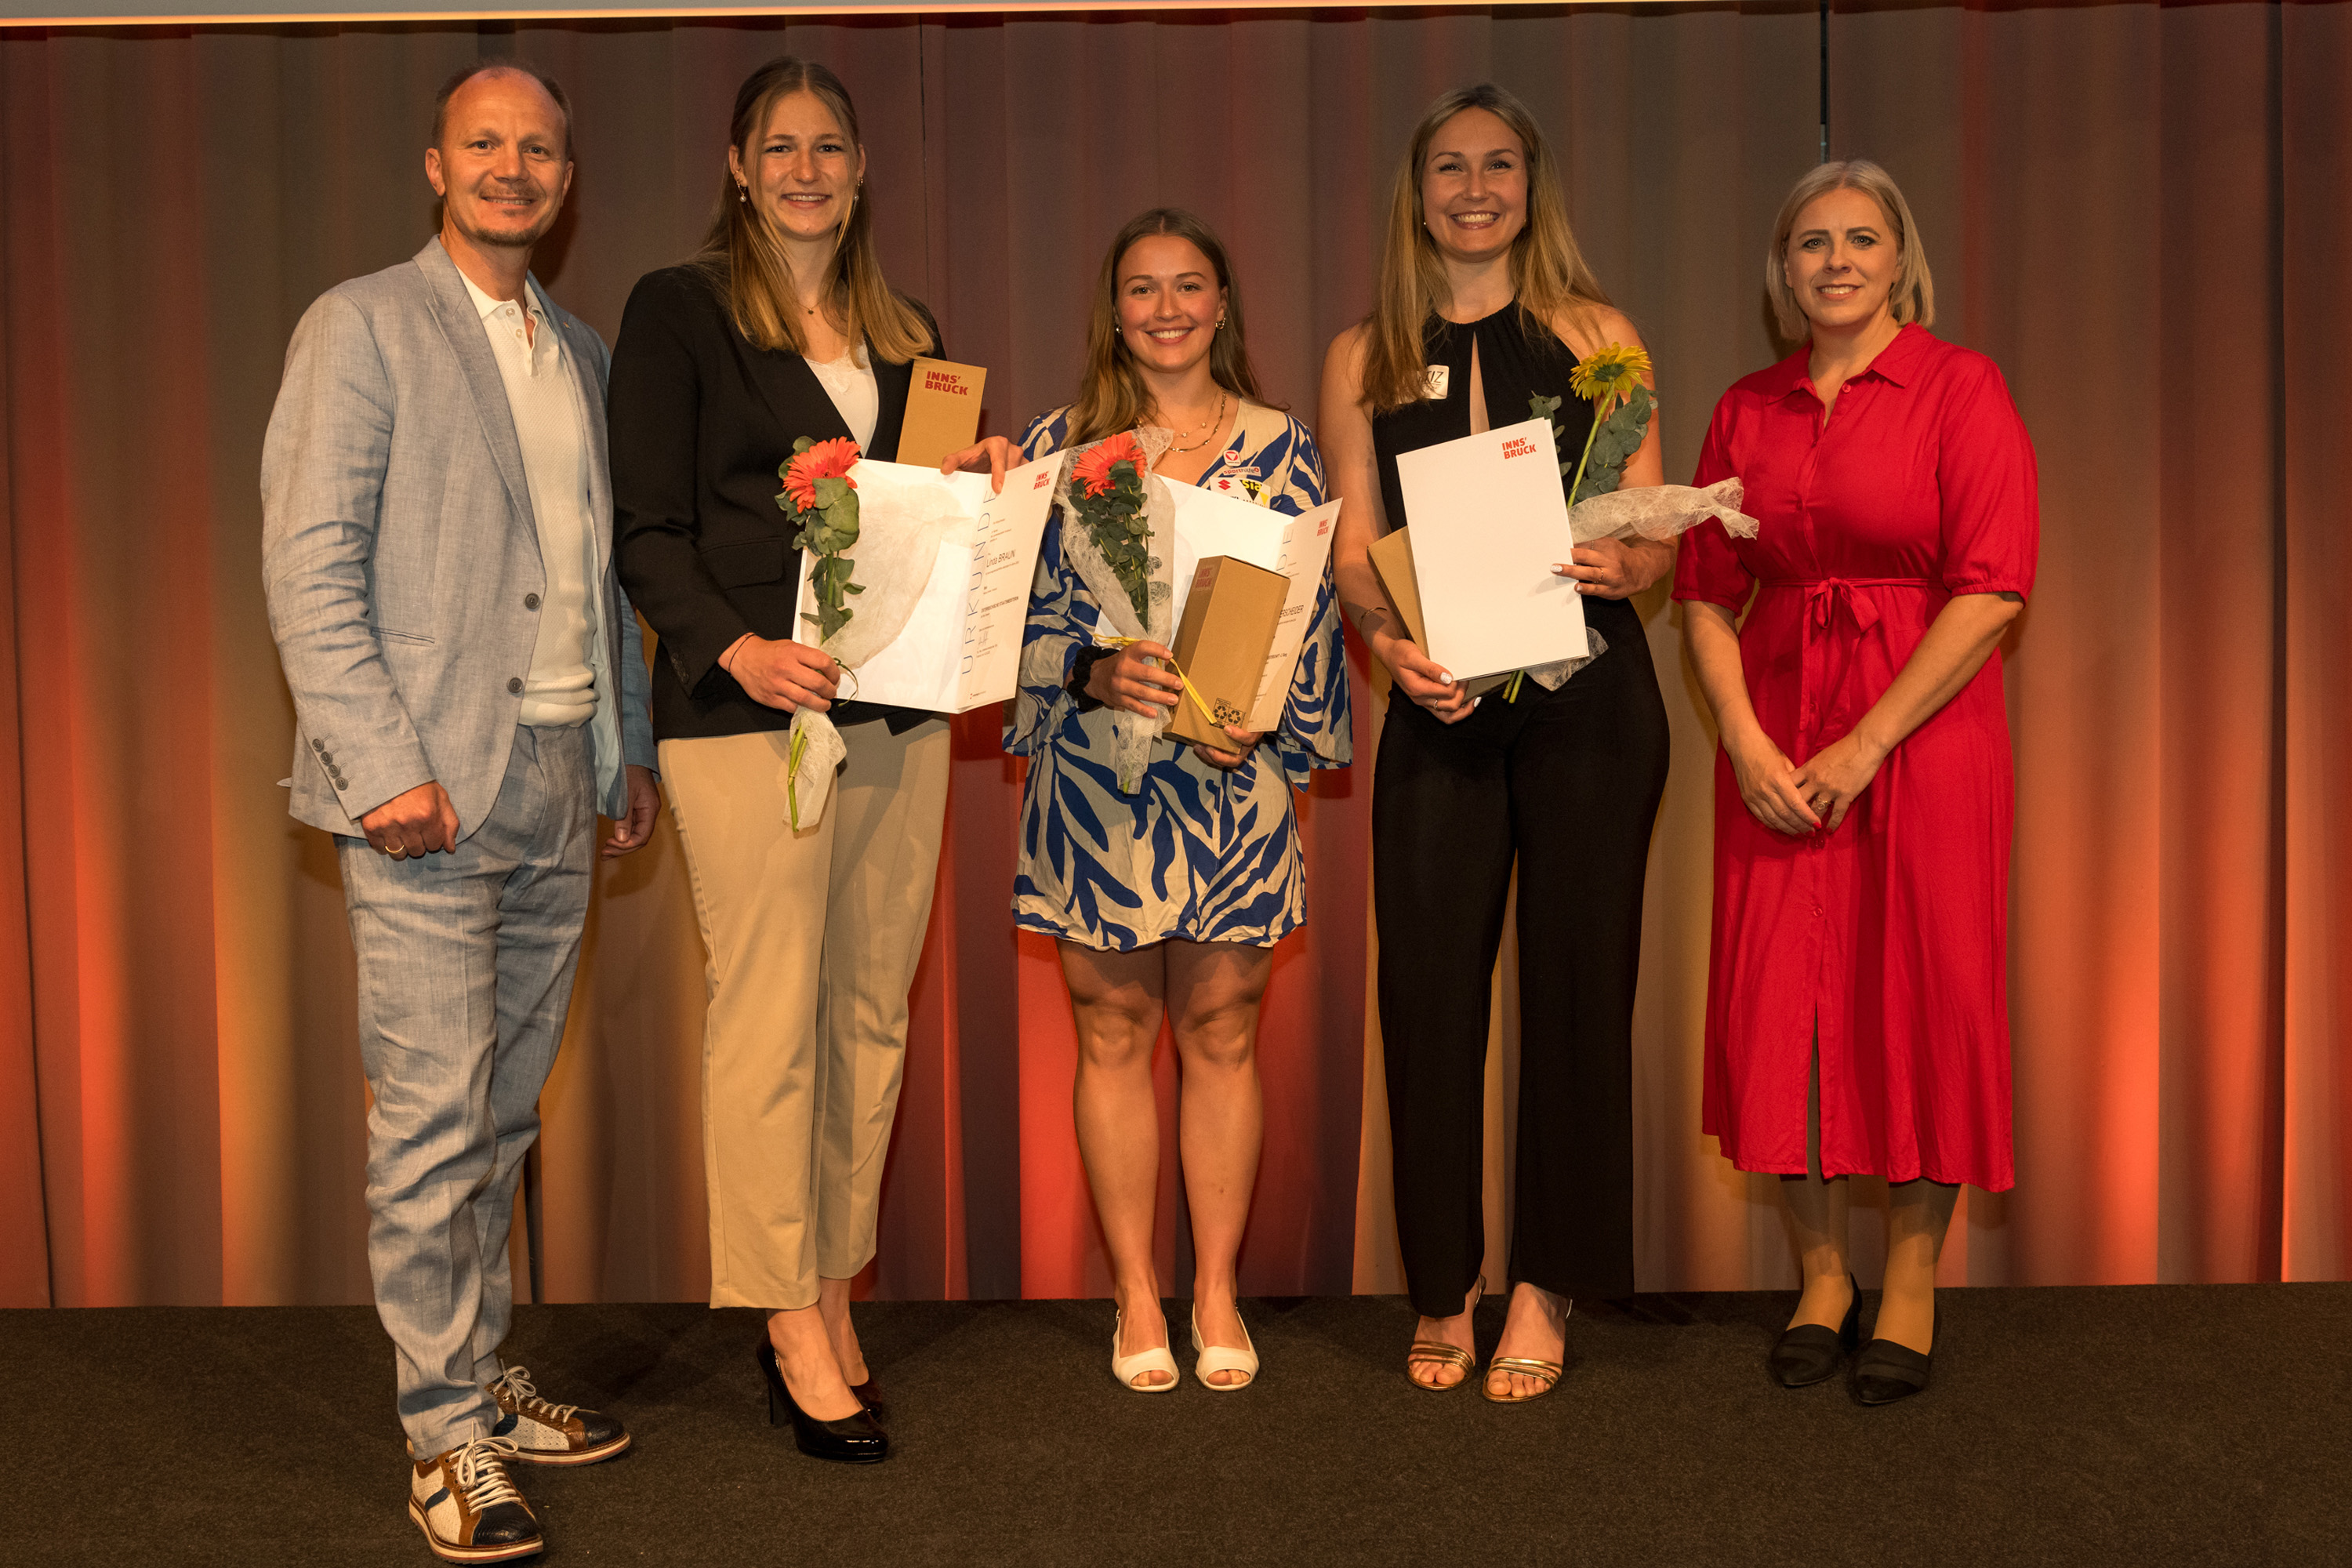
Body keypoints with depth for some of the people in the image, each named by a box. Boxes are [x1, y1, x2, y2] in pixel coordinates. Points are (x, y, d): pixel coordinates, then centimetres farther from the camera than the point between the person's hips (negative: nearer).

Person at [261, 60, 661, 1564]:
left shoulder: (582, 354, 17)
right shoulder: (363, 326, -3)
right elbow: (309, 564, -10)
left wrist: (630, 747, 15)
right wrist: (384, 763, -17)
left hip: (558, 778, 6)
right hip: (428, 786, -6)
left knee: (507, 1109, 13)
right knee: (436, 1114, -3)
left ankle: (485, 1378, 25)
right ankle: (448, 1432, 8)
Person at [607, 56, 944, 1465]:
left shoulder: (907, 335, 19)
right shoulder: (679, 312, 2)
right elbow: (646, 529, -4)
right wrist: (736, 648, -18)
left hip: (900, 712, 6)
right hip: (748, 711, -5)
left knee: (873, 1013, 8)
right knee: (769, 1016, -4)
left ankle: (832, 1292, 21)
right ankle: (792, 1326, 8)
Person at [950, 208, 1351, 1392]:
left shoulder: (1279, 448, 7)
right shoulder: (1060, 446, 5)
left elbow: (1314, 615, 5)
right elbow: (1016, 617, 1)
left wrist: (1265, 716, -11)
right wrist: (1099, 672, -18)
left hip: (1233, 772, 0)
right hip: (1092, 773, 0)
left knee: (1222, 1030, 5)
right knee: (1113, 1031, 5)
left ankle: (1217, 1294, 18)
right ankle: (1135, 1296, 17)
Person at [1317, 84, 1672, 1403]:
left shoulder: (1598, 337, 9)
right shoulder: (1365, 358, 13)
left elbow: (1656, 536, 6)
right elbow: (1352, 551, 7)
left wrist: (1623, 567, -17)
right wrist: (1392, 641, -13)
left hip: (1589, 695, -1)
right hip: (1441, 700, 1)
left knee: (1575, 978, 1)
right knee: (1429, 983, -2)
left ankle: (1547, 1289, 13)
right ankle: (1444, 1288, 13)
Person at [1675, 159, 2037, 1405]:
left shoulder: (1958, 388, -3)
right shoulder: (1747, 411, 10)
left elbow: (1993, 588, -10)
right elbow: (1706, 594, 8)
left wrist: (1865, 743, -14)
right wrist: (1744, 739, -7)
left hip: (1923, 721, -3)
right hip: (1773, 737, 4)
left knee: (1922, 996, 0)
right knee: (1778, 1002, 3)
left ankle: (1910, 1289, 15)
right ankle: (1819, 1276, 19)